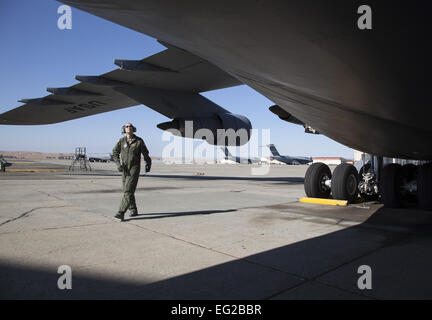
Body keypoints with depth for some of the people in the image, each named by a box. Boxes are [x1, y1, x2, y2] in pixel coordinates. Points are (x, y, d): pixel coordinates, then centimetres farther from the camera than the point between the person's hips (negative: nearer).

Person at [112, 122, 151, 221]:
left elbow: (145, 153, 9)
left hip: (134, 169, -4)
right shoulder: (121, 141, 3)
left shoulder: (139, 141, -5)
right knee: (128, 191, 12)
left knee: (128, 191, -14)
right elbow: (115, 153, 6)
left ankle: (121, 213, -17)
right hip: (124, 169, 5)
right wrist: (118, 164, -10)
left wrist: (148, 164, 19)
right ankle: (133, 210, 29)